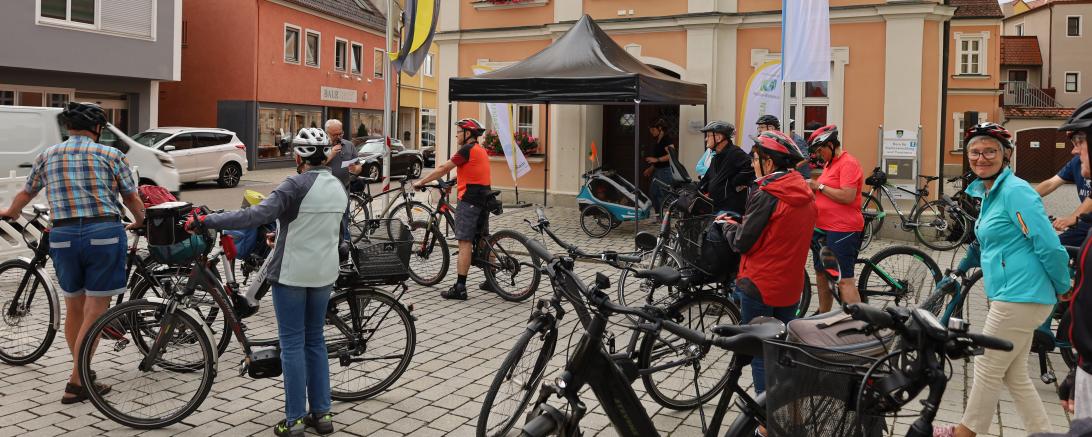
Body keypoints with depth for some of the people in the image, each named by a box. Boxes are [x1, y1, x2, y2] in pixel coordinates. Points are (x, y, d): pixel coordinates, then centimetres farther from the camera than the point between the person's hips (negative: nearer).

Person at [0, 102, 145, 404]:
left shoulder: (46, 157, 13)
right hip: (104, 234, -3)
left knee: (73, 309, 17)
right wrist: (139, 223, 28)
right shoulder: (110, 155, 3)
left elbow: (25, 193, 28)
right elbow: (132, 200, 7)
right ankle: (77, 382, 2)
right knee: (95, 311, 2)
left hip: (63, 237, 4)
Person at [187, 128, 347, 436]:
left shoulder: (297, 185, -16)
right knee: (315, 340, 15)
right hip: (324, 272, 6)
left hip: (292, 273, -6)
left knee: (293, 344, 2)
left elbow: (255, 216, -26)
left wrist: (205, 220, -21)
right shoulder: (339, 188, 5)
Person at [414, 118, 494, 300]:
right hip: (484, 199, 9)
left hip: (469, 199, -9)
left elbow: (443, 169, -9)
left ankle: (460, 287, -12)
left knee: (465, 243, -10)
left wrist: (421, 182, -3)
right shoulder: (480, 150, 17)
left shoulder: (467, 149, -11)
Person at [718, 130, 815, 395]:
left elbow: (742, 243, -15)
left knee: (759, 354, 4)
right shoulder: (806, 195, 5)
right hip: (791, 287, 8)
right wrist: (743, 222, 15)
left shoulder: (765, 196, -18)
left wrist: (727, 225, 4)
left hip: (759, 287, -7)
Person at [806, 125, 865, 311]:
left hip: (842, 230, -10)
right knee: (821, 274, 16)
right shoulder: (829, 163, 17)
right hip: (824, 228, 10)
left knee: (844, 280, -11)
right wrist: (813, 187, 7)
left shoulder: (848, 163, -13)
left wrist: (819, 186, -15)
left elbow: (847, 196, -23)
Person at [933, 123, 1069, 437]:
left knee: (987, 369, 6)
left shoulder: (1015, 190, -16)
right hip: (1013, 296, 9)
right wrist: (963, 266, 23)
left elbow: (1050, 246, -17)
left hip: (1019, 298, -9)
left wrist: (1064, 289, -8)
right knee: (1014, 375, 15)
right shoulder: (989, 192, 13)